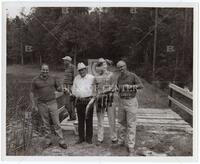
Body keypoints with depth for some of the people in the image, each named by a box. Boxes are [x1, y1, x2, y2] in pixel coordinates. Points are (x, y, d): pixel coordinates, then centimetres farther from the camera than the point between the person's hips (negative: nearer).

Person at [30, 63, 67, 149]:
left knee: (56, 123, 0)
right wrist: (33, 104, -2)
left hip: (52, 103, 0)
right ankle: (48, 141, 23)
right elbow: (32, 93, 5)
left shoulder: (53, 79, 4)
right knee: (46, 124, 9)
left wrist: (59, 88, -10)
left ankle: (61, 141, 7)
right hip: (42, 104, 0)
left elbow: (59, 88, 14)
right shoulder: (35, 80, 0)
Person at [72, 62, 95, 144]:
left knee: (89, 120, 2)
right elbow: (73, 89, 17)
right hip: (79, 101, 3)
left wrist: (92, 98, -7)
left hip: (89, 101, -3)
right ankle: (81, 137, 18)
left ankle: (89, 138, 13)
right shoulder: (76, 78, 13)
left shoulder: (91, 77, 1)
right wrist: (78, 95, 3)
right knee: (80, 120, 8)